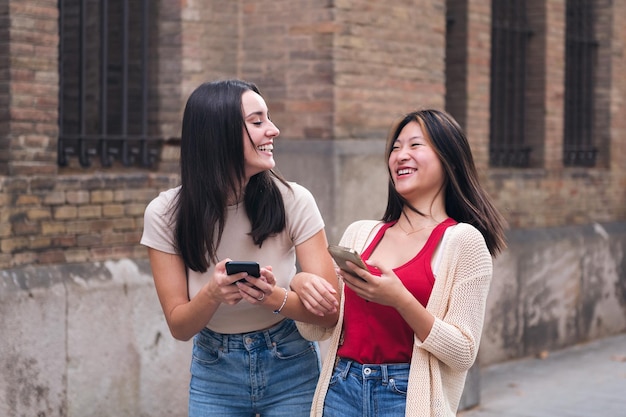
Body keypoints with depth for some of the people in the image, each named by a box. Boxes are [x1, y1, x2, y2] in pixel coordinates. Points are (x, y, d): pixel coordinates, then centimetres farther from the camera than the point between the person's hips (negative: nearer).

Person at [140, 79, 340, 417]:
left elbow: (330, 311, -15)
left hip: (290, 368, 0)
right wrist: (212, 294, -31)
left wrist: (277, 298, -34)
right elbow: (179, 327, -11)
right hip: (214, 374, 0)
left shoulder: (293, 201, -17)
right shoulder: (165, 215, -15)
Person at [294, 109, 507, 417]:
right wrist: (305, 290, -10)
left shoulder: (463, 240, -7)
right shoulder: (359, 233, 7)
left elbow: (463, 354, -11)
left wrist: (400, 300, -23)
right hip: (341, 390, 4)